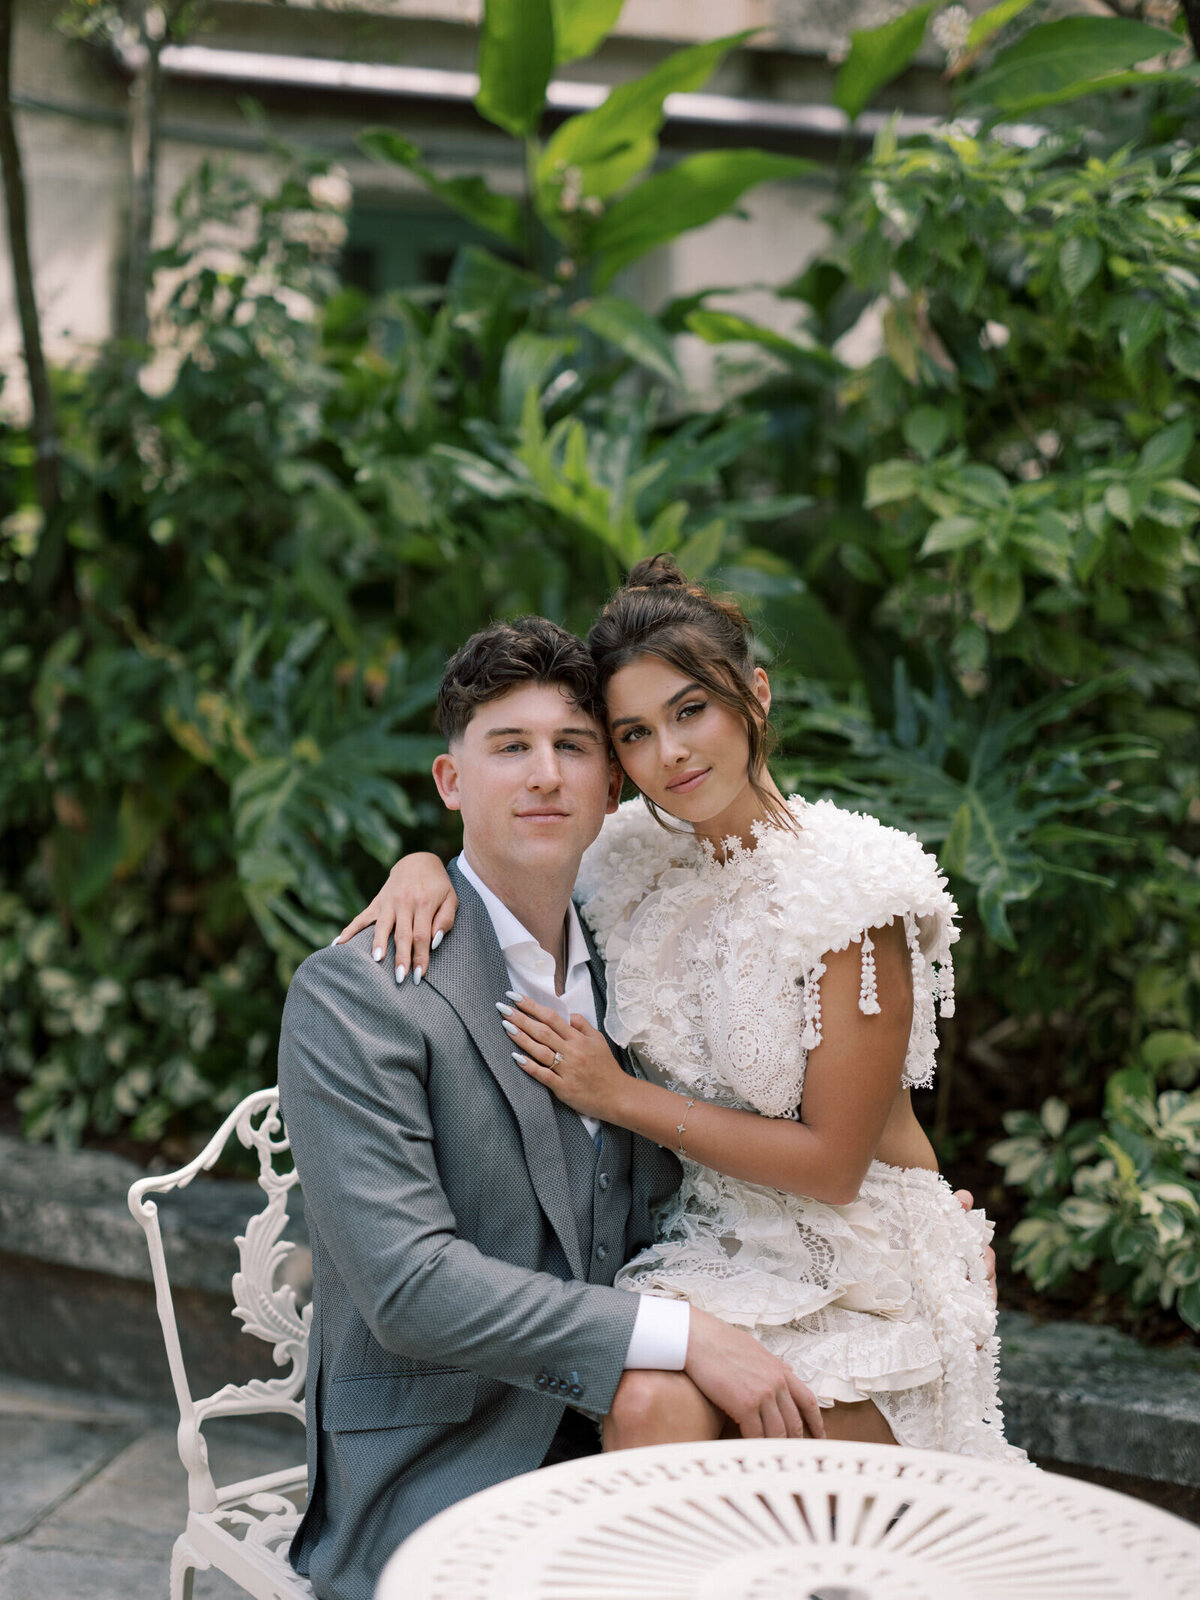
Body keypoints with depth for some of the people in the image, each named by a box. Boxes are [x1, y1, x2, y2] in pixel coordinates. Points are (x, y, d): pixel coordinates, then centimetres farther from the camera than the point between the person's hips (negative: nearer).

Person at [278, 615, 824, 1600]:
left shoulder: (615, 974, 11)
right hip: (437, 1483, -6)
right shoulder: (353, 995, -11)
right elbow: (408, 1285, -19)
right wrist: (684, 1336, -23)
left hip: (609, 1449, 7)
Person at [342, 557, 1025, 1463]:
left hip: (861, 1255, -4)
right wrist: (425, 866, -7)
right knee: (649, 1404, -26)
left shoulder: (850, 891, -18)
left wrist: (618, 1096, -14)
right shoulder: (643, 860, -1)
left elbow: (833, 1163, -15)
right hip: (716, 1239, 4)